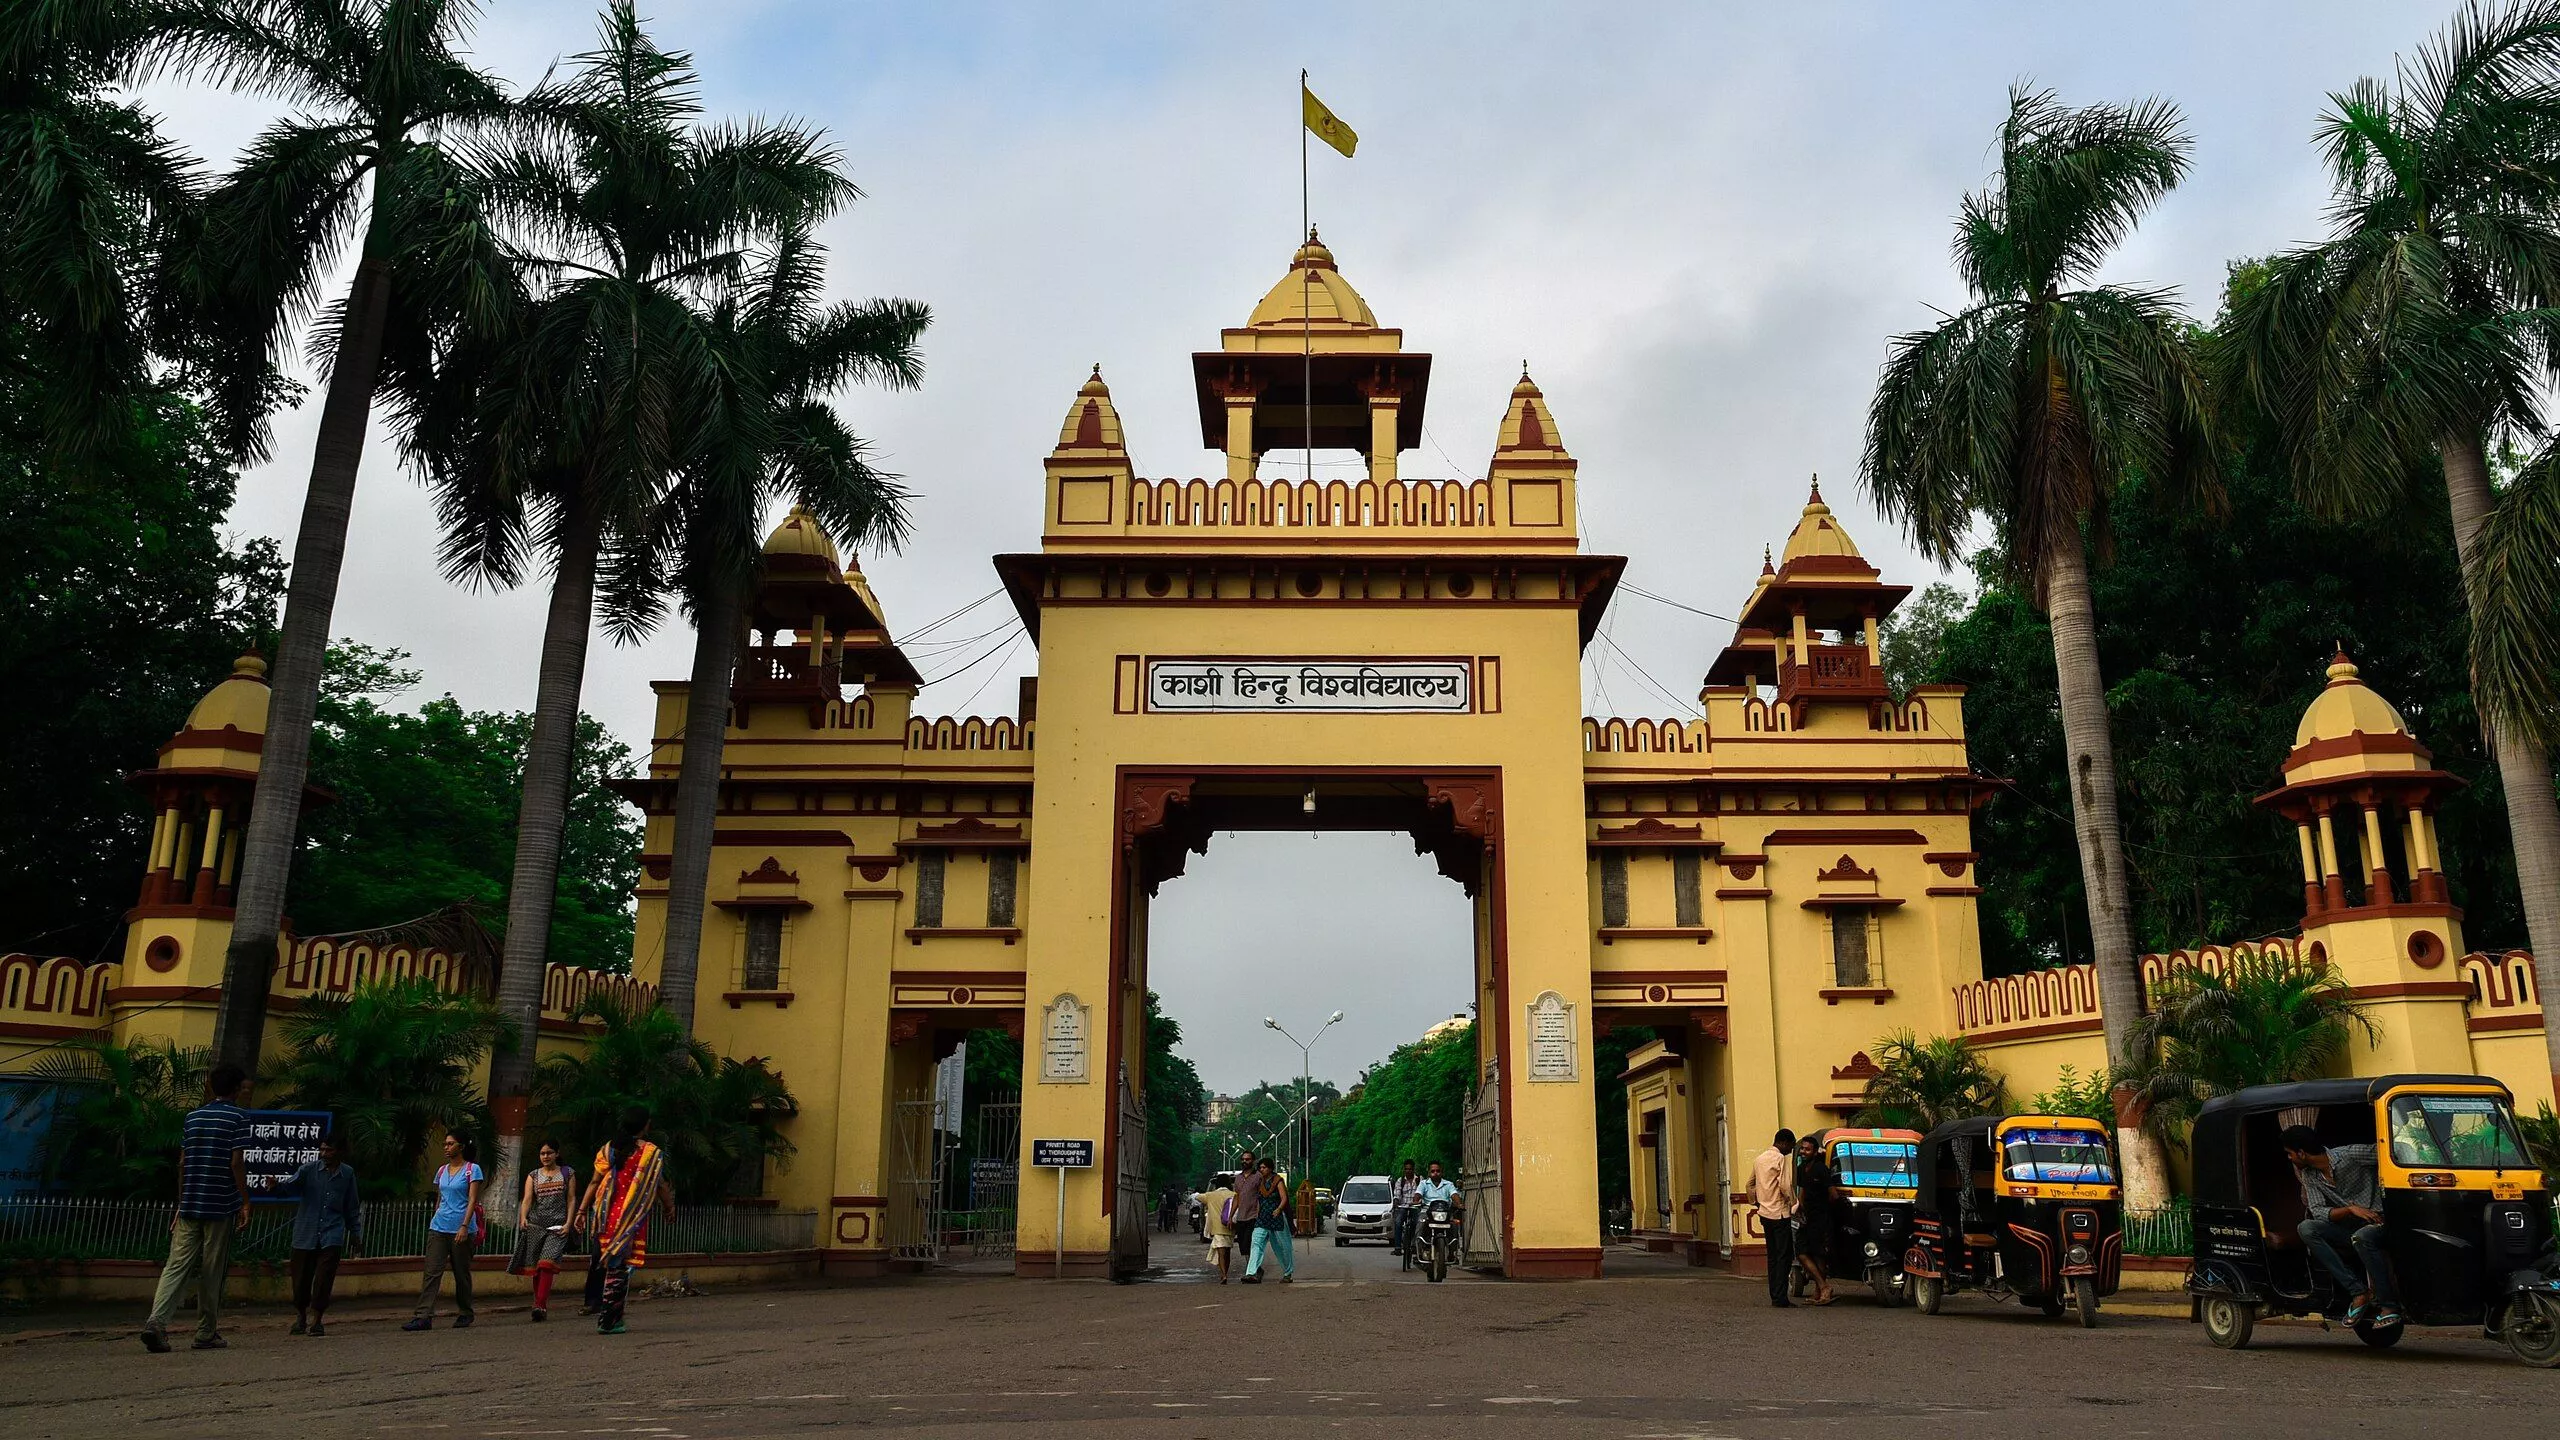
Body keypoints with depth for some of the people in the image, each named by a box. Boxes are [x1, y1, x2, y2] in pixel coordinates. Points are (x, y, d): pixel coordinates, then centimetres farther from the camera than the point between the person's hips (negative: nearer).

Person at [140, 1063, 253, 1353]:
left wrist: (181, 1204, 17)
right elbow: (236, 1163, -10)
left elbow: (183, 1163, 12)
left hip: (190, 1206, 4)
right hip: (221, 1207, -4)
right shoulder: (238, 1117, -4)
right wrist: (245, 1203, -6)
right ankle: (206, 1334, 10)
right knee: (212, 1272, 4)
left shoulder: (193, 1116, 13)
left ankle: (156, 1321, -20)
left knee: (176, 1266, 0)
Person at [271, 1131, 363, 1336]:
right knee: (301, 1276, 5)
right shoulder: (309, 1168, 2)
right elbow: (291, 1186, -15)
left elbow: (352, 1207, 15)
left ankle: (316, 1319, 0)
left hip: (332, 1235, 0)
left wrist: (355, 1234, 17)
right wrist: (277, 1187, -37)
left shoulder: (347, 1173, 7)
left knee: (324, 1277, -9)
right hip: (306, 1233, 0)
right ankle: (300, 1317, 26)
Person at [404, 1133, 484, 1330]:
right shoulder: (442, 1170, 14)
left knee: (461, 1273, 4)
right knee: (432, 1272, -7)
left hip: (461, 1229, -5)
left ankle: (465, 1314, 18)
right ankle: (424, 1316, -12)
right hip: (439, 1227, 5)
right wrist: (435, 1222, 18)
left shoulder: (472, 1169, -3)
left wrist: (464, 1226, -19)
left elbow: (472, 1200, -10)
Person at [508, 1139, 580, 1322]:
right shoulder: (533, 1175, 12)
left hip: (557, 1226, -3)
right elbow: (527, 1199, -1)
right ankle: (543, 1307, 12)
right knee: (535, 1267, 3)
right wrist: (523, 1218, -19)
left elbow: (571, 1199, 5)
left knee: (547, 1263, -18)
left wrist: (568, 1223, -6)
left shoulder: (567, 1173, 8)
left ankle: (540, 1305, -25)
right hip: (535, 1224, 3)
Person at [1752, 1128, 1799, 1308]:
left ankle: (1774, 1296, 13)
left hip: (1765, 1213, 8)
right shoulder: (1781, 1159, -12)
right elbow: (1785, 1185, -19)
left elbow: (1751, 1184, 21)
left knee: (1773, 1256, 12)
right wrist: (1794, 1204, -7)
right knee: (1784, 1256, -5)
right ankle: (1780, 1297, -9)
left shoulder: (1760, 1159, 15)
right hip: (1780, 1213, -8)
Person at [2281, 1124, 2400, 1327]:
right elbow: (2318, 1212, -5)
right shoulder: (2309, 1175, 6)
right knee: (2305, 1228, -20)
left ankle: (2389, 1306, -26)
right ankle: (2359, 1293, -23)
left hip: (2379, 1222, -6)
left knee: (2361, 1237, -40)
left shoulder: (2351, 1155, -11)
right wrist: (2351, 1209, -20)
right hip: (2348, 1229, 6)